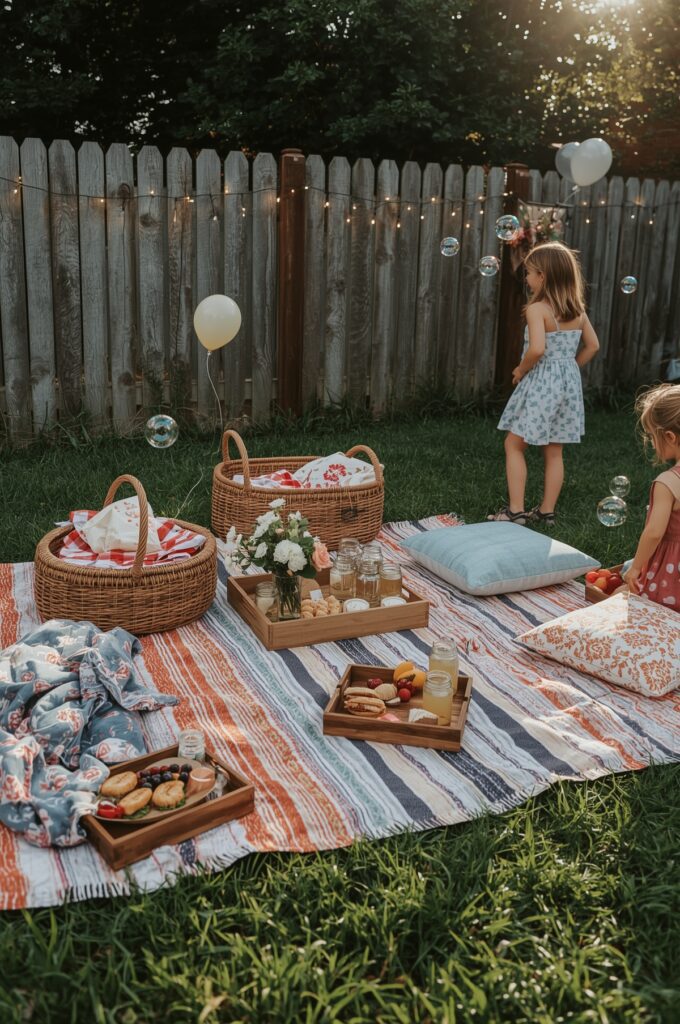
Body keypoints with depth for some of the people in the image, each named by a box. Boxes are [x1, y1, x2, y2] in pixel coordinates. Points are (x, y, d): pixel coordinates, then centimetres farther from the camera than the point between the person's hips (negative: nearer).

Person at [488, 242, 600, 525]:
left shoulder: (537, 308, -16)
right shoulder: (577, 309, 6)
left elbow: (537, 349, -27)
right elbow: (592, 345, 13)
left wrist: (520, 370, -11)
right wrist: (570, 367, 16)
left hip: (541, 383, -7)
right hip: (568, 382, 7)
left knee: (513, 445, 6)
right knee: (554, 451, 13)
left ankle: (516, 510, 2)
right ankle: (547, 510, 19)